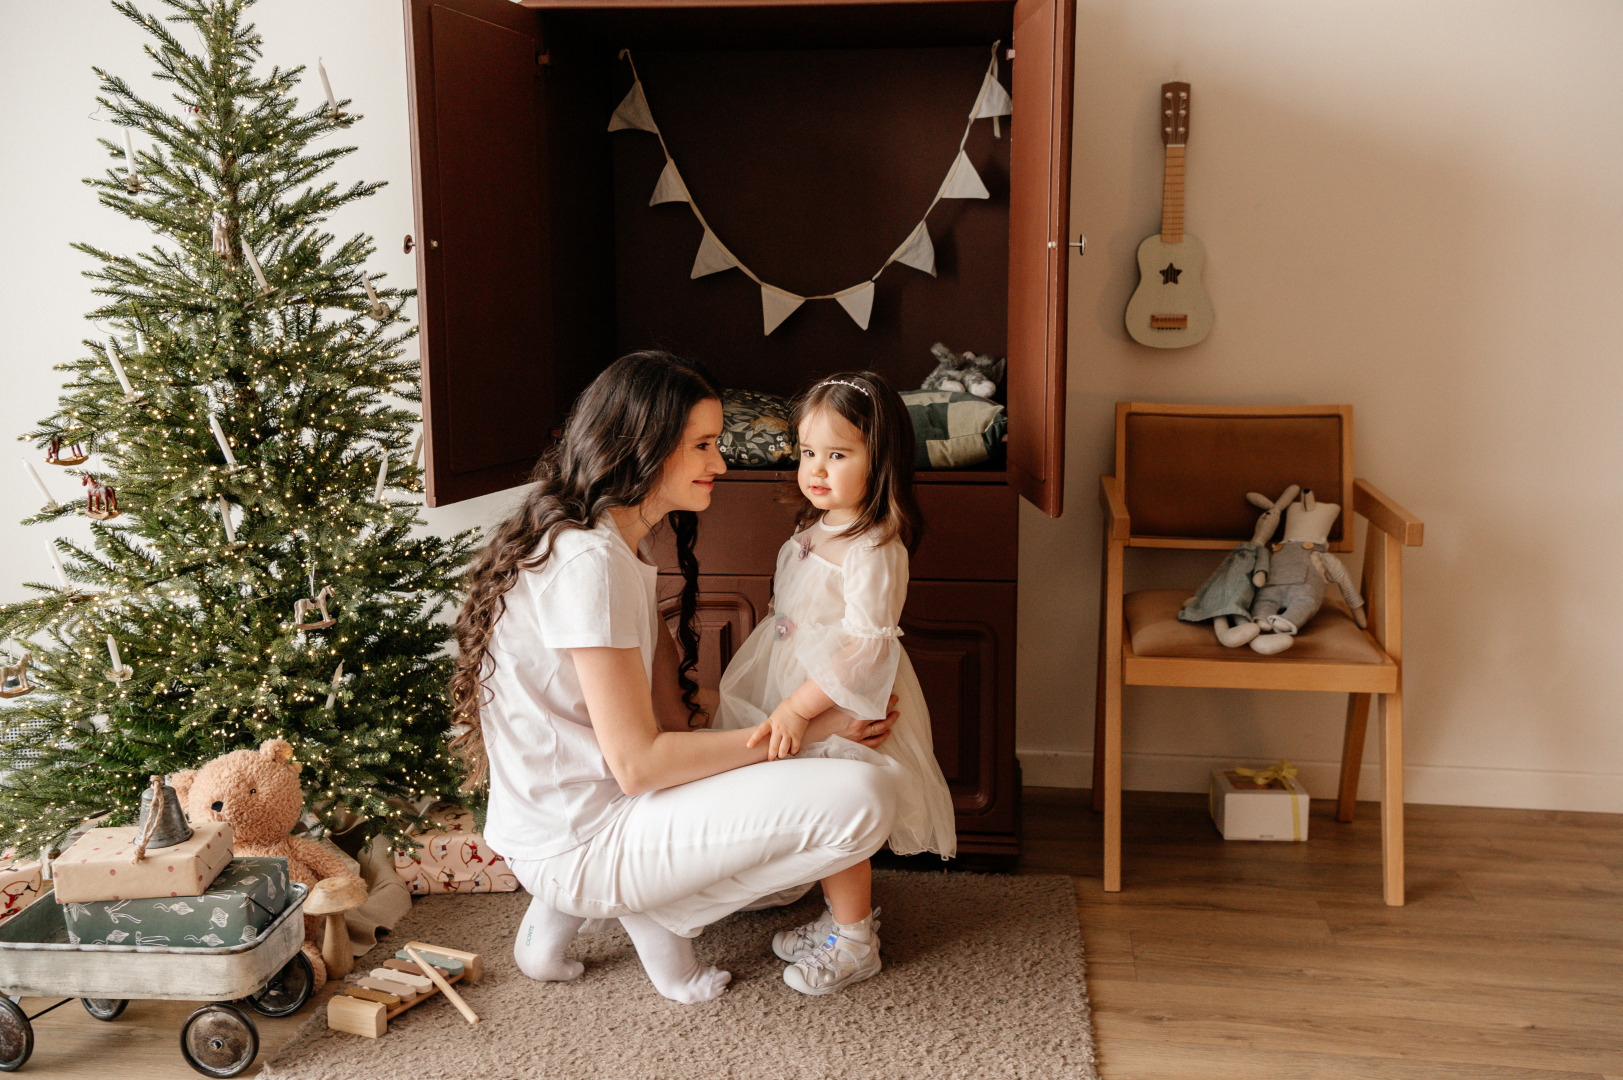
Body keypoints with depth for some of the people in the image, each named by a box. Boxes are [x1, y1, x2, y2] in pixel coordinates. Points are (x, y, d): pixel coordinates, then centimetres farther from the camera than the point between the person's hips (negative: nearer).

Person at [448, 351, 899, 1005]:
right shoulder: (589, 560, -19)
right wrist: (806, 728, -16)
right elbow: (637, 763, -21)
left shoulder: (623, 545, 12)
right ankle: (656, 916, -1)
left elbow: (673, 714, 8)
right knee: (864, 796, -18)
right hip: (576, 845, -10)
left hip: (550, 829, 10)